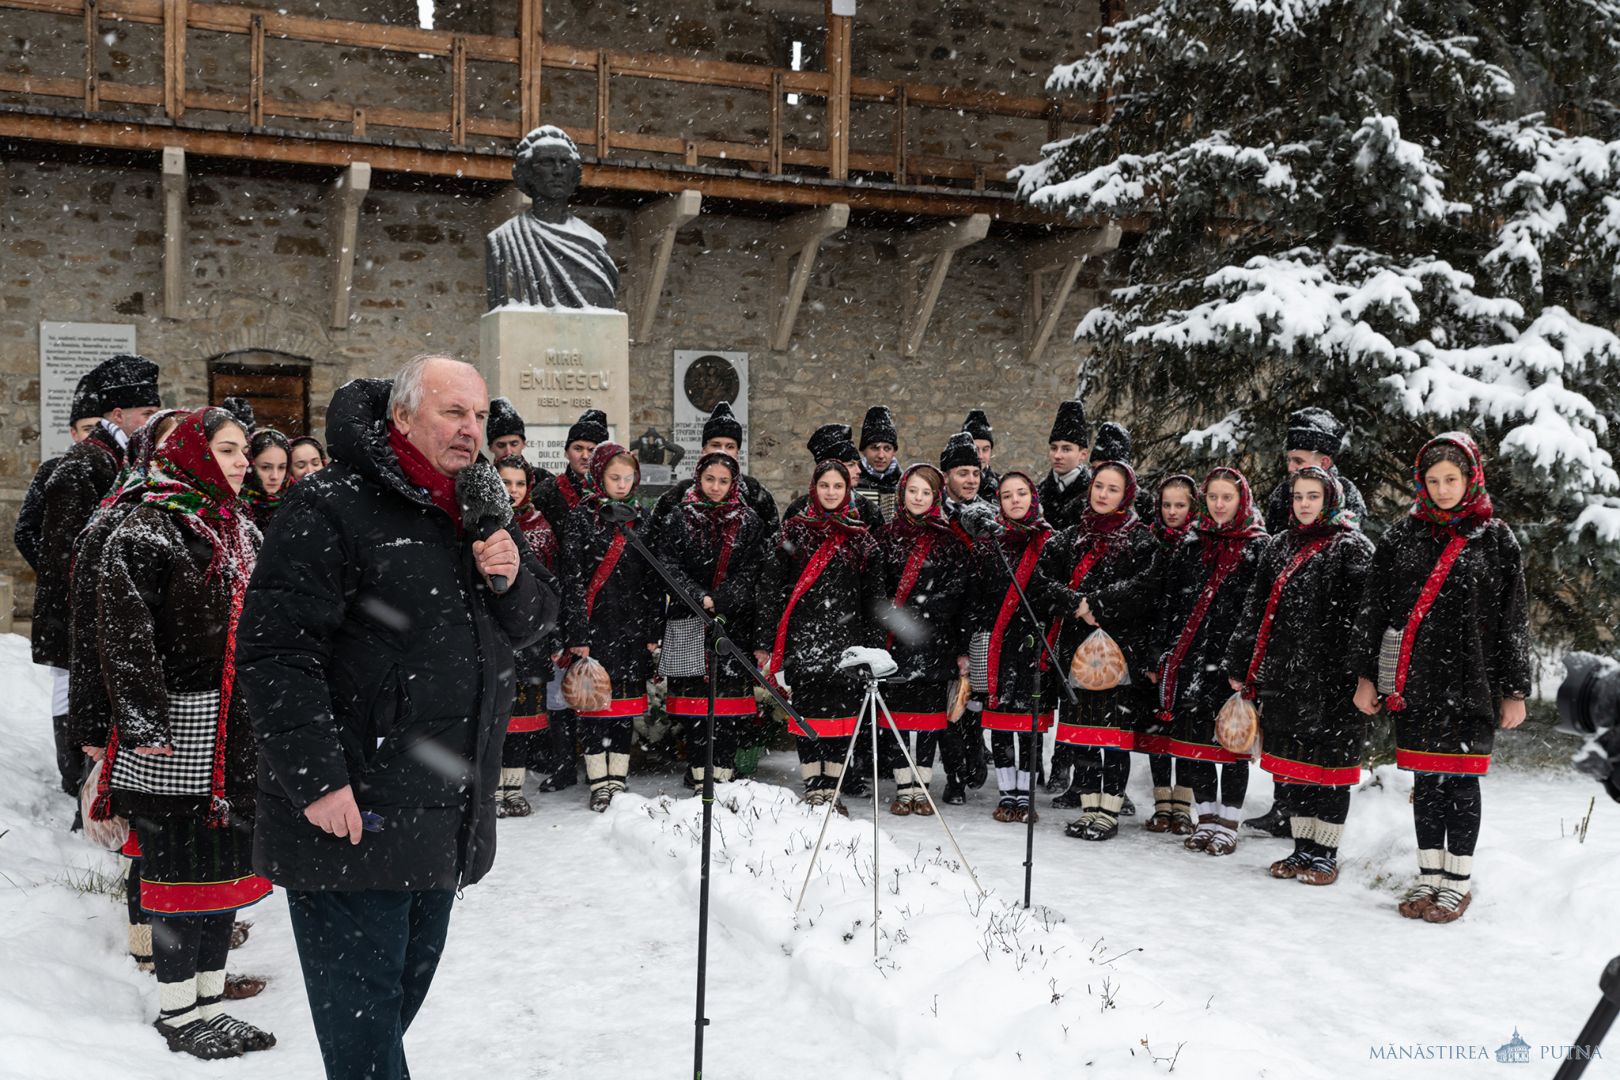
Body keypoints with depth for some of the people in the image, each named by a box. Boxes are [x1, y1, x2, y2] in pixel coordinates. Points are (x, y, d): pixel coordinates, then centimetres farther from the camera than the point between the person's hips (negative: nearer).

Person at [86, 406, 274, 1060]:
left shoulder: (241, 530, 16)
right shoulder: (147, 527, -8)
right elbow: (124, 626, -15)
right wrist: (142, 718, -21)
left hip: (240, 726, 8)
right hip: (180, 723, -8)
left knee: (227, 857, 11)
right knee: (183, 860, -1)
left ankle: (209, 1000, 22)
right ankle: (178, 1012, 10)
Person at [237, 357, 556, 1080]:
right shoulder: (332, 508, -13)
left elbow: (531, 625, 18)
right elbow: (275, 651, -19)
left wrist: (514, 577, -5)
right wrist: (318, 779, -22)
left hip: (445, 823, 8)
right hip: (353, 817, -8)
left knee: (407, 988, 20)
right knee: (361, 1005, -1)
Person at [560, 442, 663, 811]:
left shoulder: (642, 518, 10)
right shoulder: (582, 519, -1)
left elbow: (654, 580, 10)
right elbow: (572, 580, -6)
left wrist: (653, 630, 4)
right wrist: (577, 633, -12)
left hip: (633, 627, 4)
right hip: (595, 625, -3)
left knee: (627, 700, 7)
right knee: (594, 701, -1)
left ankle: (618, 780, 16)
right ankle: (599, 783, 7)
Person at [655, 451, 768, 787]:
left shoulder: (750, 523, 7)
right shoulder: (679, 520, 7)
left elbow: (750, 573, -1)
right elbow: (669, 567, -2)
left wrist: (718, 602, -14)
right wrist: (700, 598, -16)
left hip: (735, 622, 0)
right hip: (688, 623, 0)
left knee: (731, 696, -4)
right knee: (695, 696, 0)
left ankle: (723, 771, 2)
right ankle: (699, 774, 6)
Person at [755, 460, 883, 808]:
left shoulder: (861, 536, 10)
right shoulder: (794, 529, 5)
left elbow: (873, 594, 12)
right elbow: (770, 586, 2)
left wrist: (873, 646, 5)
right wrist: (765, 641, -3)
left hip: (846, 638, 1)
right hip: (802, 636, -1)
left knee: (842, 711, 1)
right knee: (807, 710, -1)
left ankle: (831, 790, 10)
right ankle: (813, 790, 7)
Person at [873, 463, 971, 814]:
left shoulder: (951, 539, 4)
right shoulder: (886, 535, 8)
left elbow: (961, 597, 3)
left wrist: (962, 648, -1)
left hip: (936, 640, -1)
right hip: (893, 640, 1)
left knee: (930, 709, 4)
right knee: (895, 709, 0)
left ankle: (922, 786, 14)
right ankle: (903, 786, 10)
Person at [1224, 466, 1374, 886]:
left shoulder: (1352, 548, -3)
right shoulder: (1280, 546, 16)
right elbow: (1254, 609, 16)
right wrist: (1240, 666, 13)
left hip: (1331, 677, -6)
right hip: (1284, 675, 6)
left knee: (1328, 759, 1)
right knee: (1295, 761, 10)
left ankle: (1325, 854, 10)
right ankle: (1302, 849, 20)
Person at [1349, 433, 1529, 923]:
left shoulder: (1495, 539, 2)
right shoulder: (1403, 536, 8)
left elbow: (1512, 620, 2)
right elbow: (1373, 609, 8)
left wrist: (1515, 690, 0)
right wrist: (1366, 675, 4)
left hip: (1471, 680, -2)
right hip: (1414, 680, 2)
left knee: (1461, 780, 2)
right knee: (1426, 780, 9)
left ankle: (1458, 881, 12)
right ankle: (1429, 876, 18)